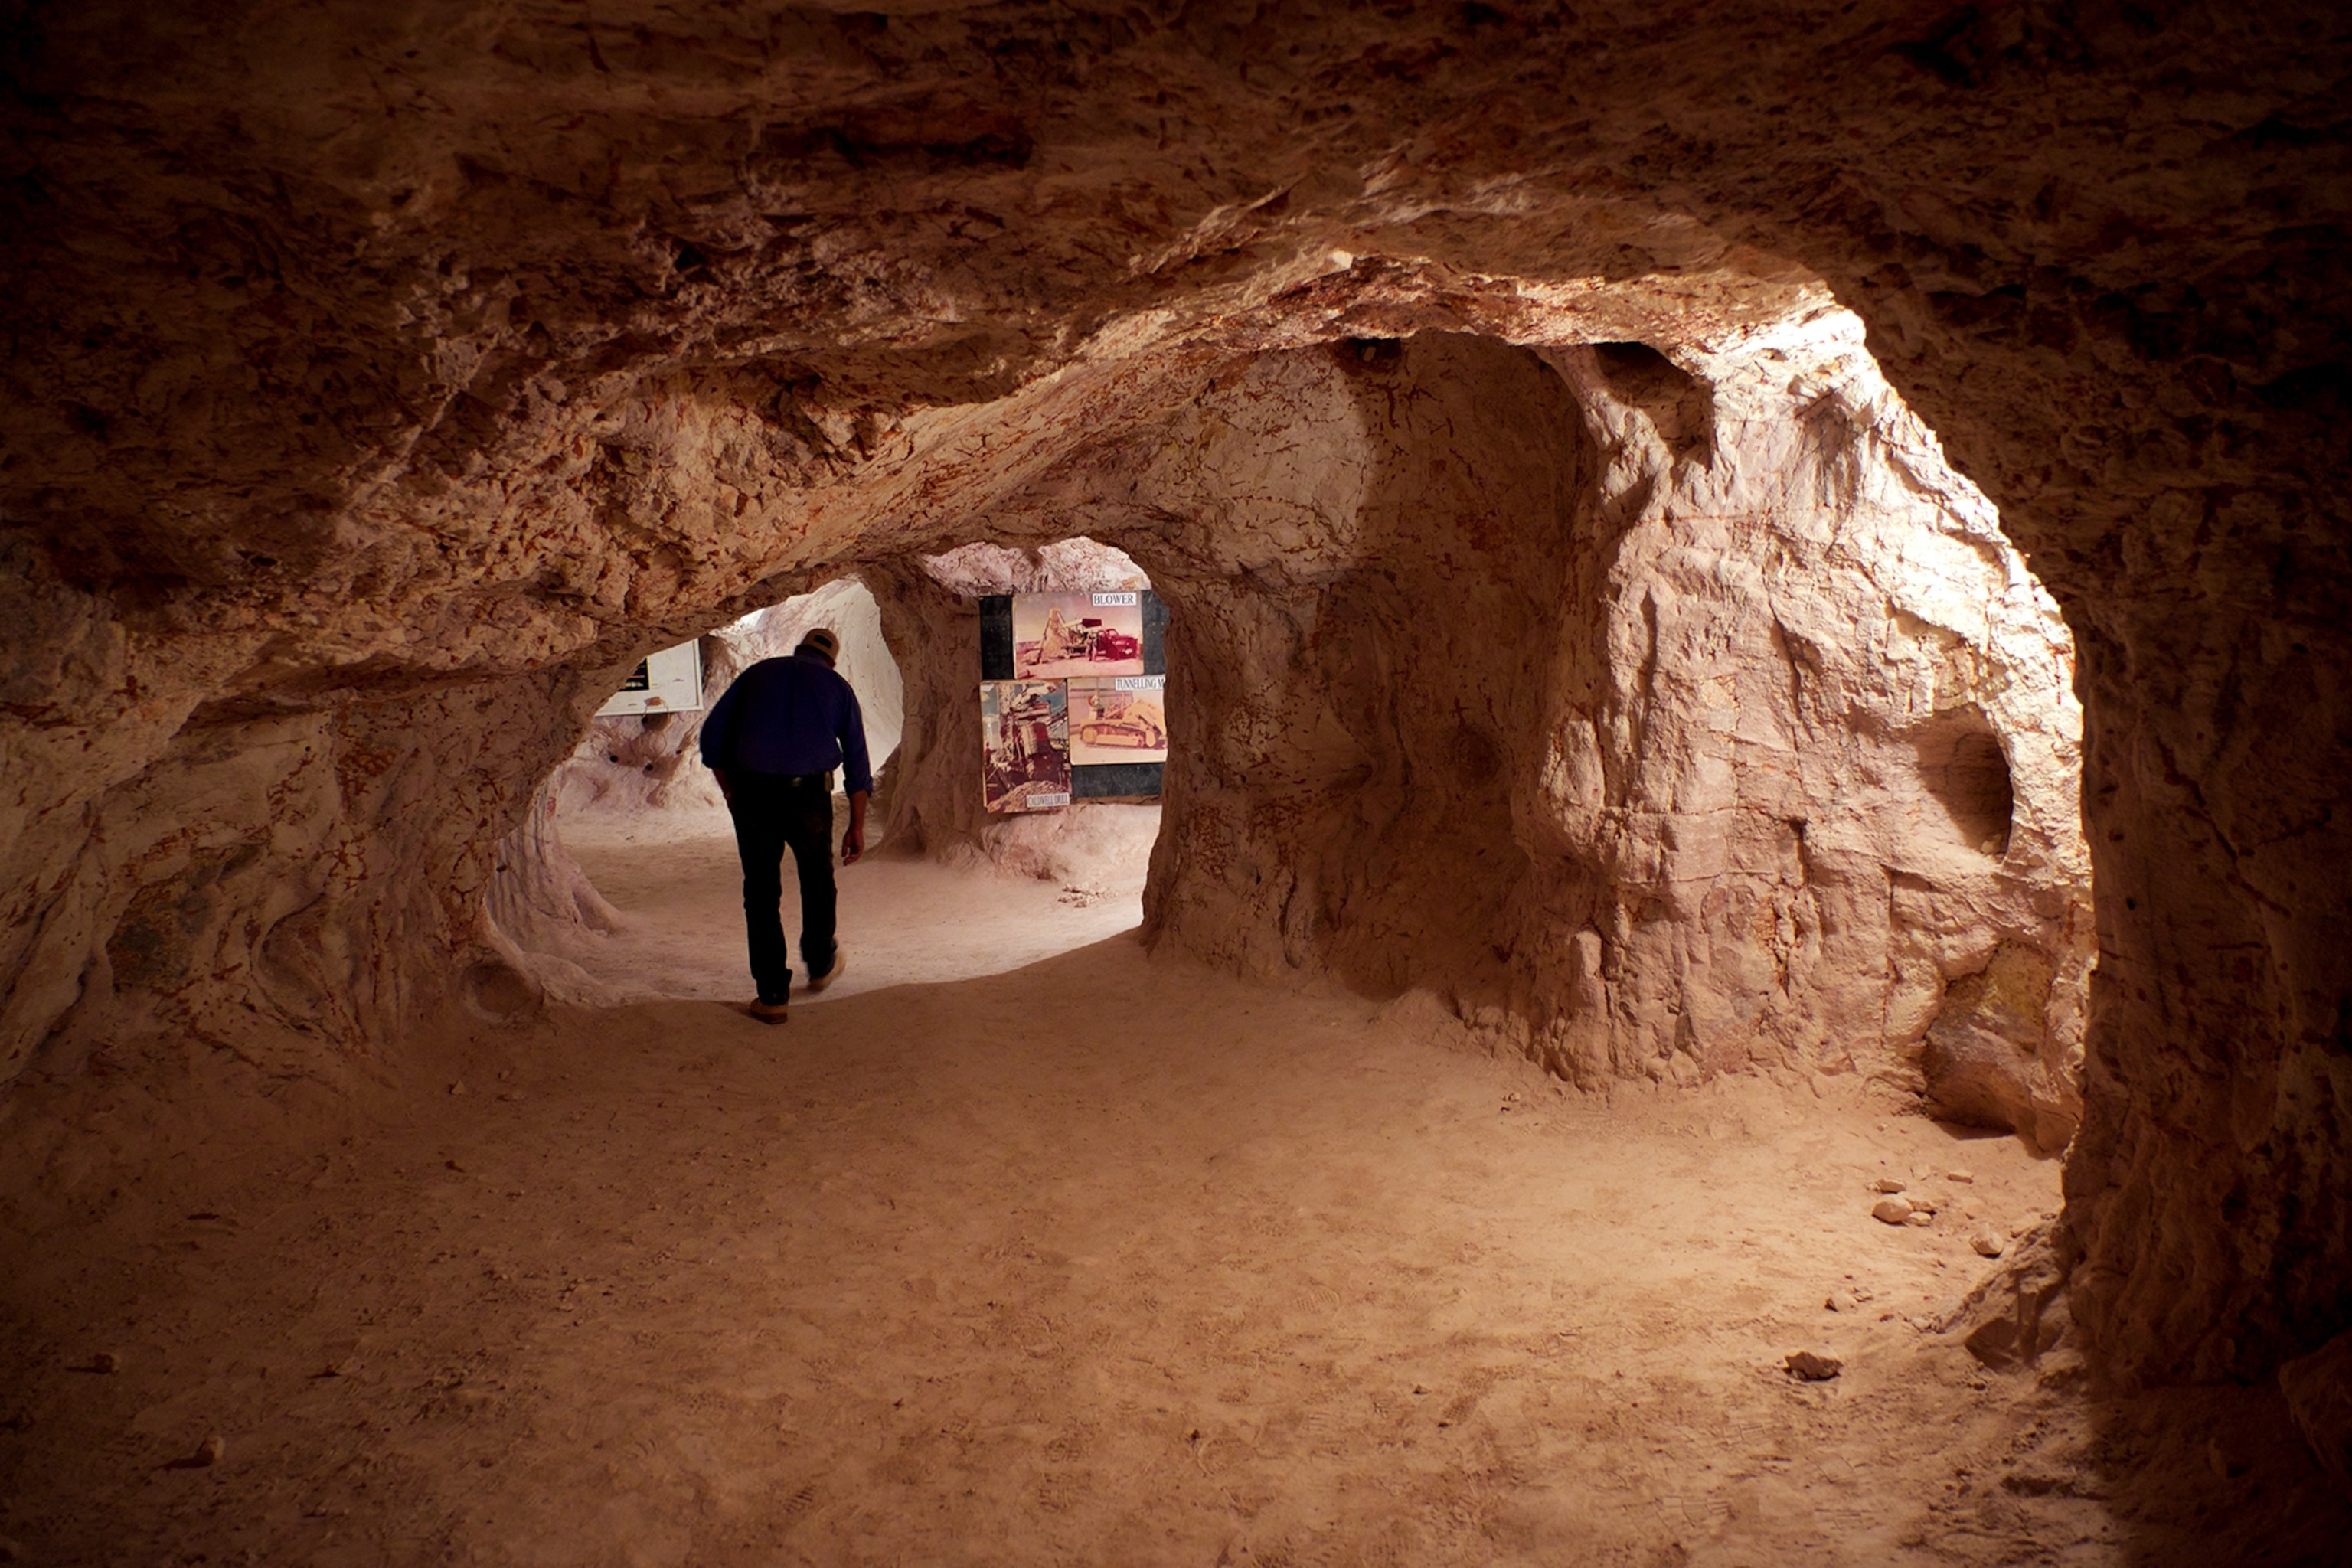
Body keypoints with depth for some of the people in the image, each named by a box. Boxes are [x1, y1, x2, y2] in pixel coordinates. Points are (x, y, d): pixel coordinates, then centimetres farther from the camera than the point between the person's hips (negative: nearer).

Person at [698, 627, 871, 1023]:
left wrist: (730, 793, 15)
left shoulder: (758, 673, 16)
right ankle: (821, 964, 39)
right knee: (817, 879, 24)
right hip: (809, 793, 0)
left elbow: (712, 734, 10)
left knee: (761, 891, 8)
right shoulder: (837, 686, 15)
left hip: (753, 791, 0)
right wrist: (857, 826, 14)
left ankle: (772, 993, 7)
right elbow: (857, 761, 11)